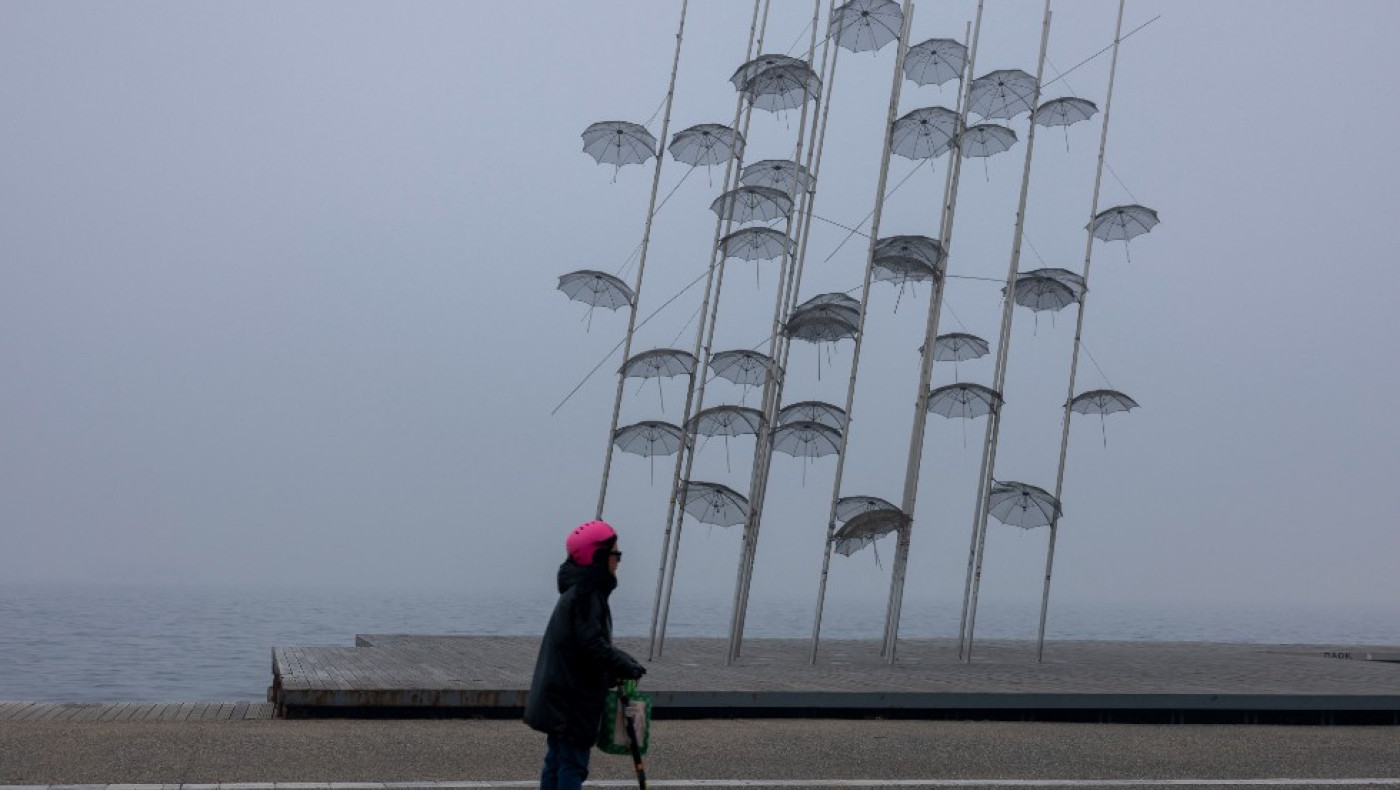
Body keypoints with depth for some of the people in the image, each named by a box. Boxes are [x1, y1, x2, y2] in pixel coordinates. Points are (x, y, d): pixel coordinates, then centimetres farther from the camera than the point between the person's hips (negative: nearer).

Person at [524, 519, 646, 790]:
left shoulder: (579, 591, 14)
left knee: (557, 759, 15)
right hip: (572, 699, -10)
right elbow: (593, 646, -25)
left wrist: (621, 663, 8)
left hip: (560, 697, 10)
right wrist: (627, 667, -13)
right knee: (573, 763, -6)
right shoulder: (586, 595, -18)